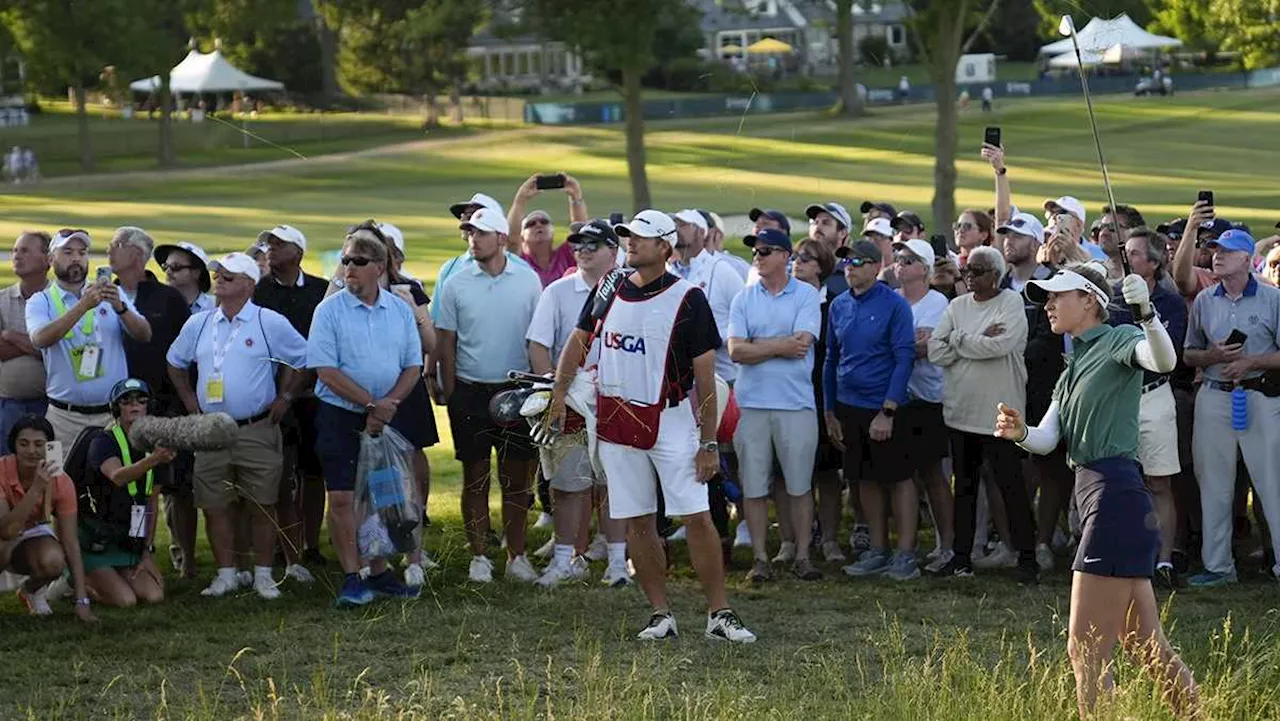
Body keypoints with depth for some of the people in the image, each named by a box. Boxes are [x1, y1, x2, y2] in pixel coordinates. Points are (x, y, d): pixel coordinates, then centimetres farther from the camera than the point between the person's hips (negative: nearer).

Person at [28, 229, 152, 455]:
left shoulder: (110, 294, 9)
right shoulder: (41, 301, 4)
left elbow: (144, 335, -1)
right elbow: (40, 339, -17)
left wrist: (120, 307, -21)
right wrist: (83, 305, -27)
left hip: (114, 412, 1)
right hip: (65, 417, -1)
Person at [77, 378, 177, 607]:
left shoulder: (153, 445, 6)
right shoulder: (103, 441, -15)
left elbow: (152, 505, 10)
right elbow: (118, 477, -37)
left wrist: (146, 552, 3)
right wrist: (154, 459, -54)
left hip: (128, 542, 6)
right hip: (94, 541, -6)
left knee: (154, 595, -11)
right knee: (125, 600, -20)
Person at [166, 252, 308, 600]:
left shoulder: (270, 323, -2)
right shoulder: (198, 324, 10)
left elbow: (302, 358, 6)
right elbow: (175, 362, 24)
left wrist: (284, 397, 3)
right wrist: (188, 398, 14)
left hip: (257, 431, -3)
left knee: (261, 506, -1)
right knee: (215, 506, 4)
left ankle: (263, 574, 8)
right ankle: (225, 574, 13)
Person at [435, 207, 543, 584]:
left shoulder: (528, 281, 2)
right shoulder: (456, 286, 0)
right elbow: (446, 344, 4)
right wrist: (450, 395, -2)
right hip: (471, 392, 0)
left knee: (516, 476, 5)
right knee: (475, 477, 5)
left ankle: (516, 556, 14)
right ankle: (478, 556, 12)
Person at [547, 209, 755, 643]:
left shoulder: (687, 299, -7)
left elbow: (705, 376, -7)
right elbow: (579, 341, 21)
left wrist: (709, 442, -9)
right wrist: (559, 394, 11)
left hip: (672, 423, -5)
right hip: (616, 424, 5)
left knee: (697, 517, -8)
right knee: (637, 523, 6)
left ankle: (719, 615, -3)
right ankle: (661, 615, 14)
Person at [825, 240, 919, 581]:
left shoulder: (894, 305, -10)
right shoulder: (839, 306, 6)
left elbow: (904, 359, -13)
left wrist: (887, 412, -18)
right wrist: (830, 411, 11)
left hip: (884, 408, -6)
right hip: (849, 406, 6)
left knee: (899, 478, 1)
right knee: (867, 479, 12)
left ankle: (906, 554, 6)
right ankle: (878, 551, 21)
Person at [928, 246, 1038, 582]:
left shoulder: (1011, 303, -6)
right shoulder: (957, 306, 9)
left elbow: (999, 345, -22)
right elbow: (936, 352, -2)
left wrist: (959, 340, -9)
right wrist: (979, 341, -12)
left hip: (998, 412, -5)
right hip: (961, 411, 5)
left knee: (1012, 486, -1)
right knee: (964, 486, 12)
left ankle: (1027, 557, 6)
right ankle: (962, 556, 19)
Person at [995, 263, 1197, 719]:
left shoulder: (1118, 341, -5)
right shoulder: (1075, 366, 22)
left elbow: (1163, 361, -27)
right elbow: (1046, 439, 13)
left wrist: (1146, 313, -45)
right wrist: (1019, 432, -8)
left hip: (1116, 498, -10)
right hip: (1094, 496, 10)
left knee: (1086, 649, -8)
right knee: (1147, 648, 14)